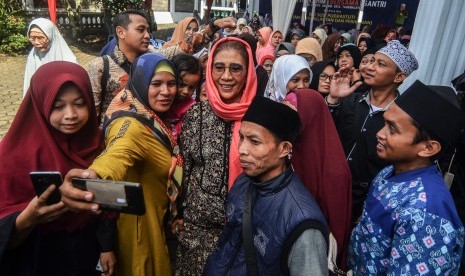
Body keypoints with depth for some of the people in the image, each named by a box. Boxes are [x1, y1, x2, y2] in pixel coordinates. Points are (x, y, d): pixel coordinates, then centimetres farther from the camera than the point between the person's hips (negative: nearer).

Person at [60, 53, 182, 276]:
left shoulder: (152, 120, 1)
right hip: (140, 227, -9)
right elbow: (118, 153, -48)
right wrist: (93, 177, -69)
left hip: (156, 222, 9)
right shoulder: (132, 125, -27)